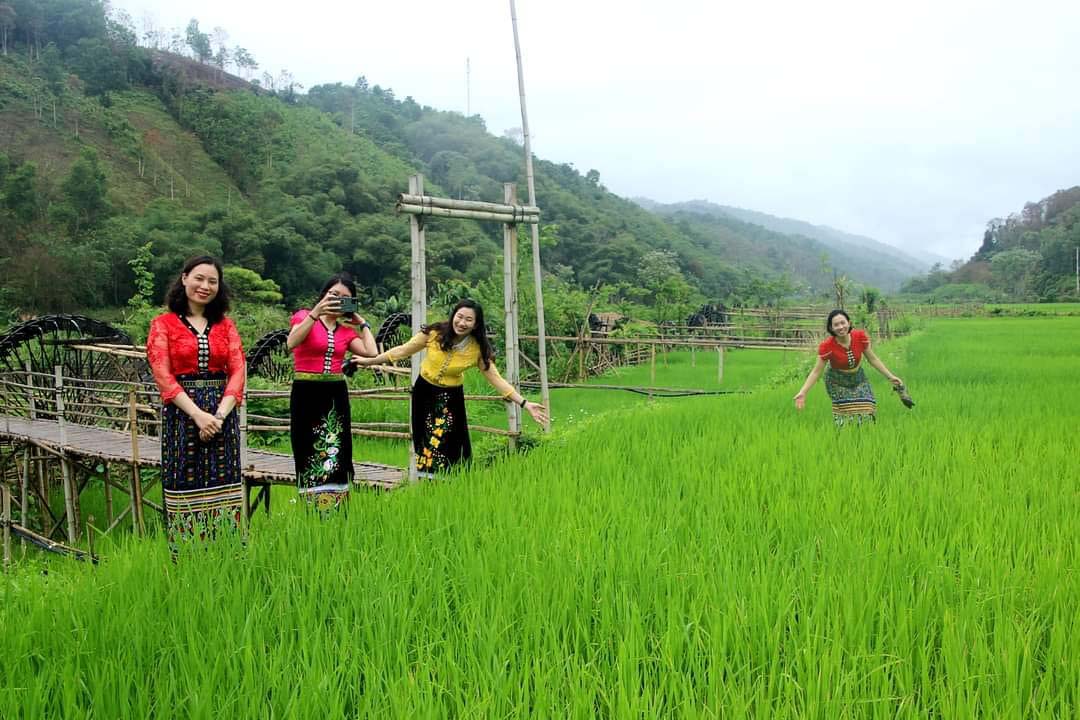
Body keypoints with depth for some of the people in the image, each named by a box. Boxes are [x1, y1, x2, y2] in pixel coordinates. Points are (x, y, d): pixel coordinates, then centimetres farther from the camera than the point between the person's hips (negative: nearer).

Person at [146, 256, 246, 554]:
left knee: (222, 487, 3)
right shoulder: (164, 324, 4)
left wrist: (219, 414, -13)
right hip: (181, 414, -2)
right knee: (185, 486, 0)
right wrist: (198, 414, -16)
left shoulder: (225, 325, 12)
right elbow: (163, 376, -6)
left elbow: (237, 371, 2)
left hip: (223, 412, 3)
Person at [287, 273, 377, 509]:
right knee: (310, 454, 0)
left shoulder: (347, 329, 12)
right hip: (306, 393, -4)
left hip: (336, 394, 4)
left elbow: (372, 353, -3)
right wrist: (315, 312, -22)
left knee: (336, 455, 0)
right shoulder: (304, 316, 1)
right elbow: (291, 343, -19)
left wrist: (362, 323, 7)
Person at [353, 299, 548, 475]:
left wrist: (525, 404, -21)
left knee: (449, 447, -3)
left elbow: (496, 379, -14)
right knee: (425, 443, 11)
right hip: (424, 392, 1)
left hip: (451, 398, -1)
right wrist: (370, 360, -4)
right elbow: (403, 350, -6)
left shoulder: (478, 349, -16)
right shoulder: (434, 333, -17)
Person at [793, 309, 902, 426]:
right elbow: (816, 372, -18)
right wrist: (802, 392, -26)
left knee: (866, 415, -5)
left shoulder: (860, 337, -18)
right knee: (844, 416, -9)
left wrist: (890, 376, -2)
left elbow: (873, 359, -3)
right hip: (838, 383, -3)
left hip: (858, 379, 3)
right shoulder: (827, 346, -26)